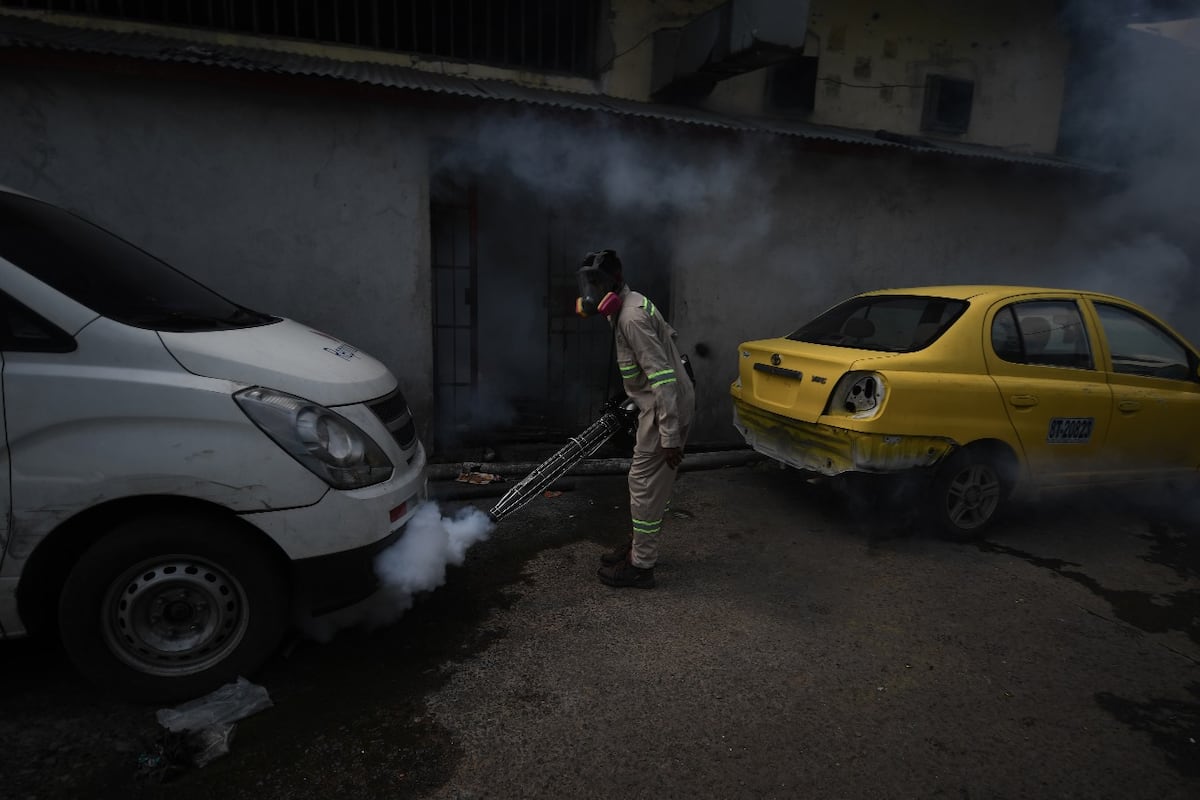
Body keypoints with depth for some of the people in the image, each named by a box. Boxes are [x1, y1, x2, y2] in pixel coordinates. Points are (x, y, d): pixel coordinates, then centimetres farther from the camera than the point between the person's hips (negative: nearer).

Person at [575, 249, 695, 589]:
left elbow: (662, 376, -26)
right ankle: (638, 547, 34)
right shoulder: (627, 309, 10)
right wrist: (630, 402, 26)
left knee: (646, 485, -2)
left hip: (667, 409, -10)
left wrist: (670, 436, -27)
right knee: (648, 483, 19)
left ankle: (640, 567, 11)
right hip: (656, 406, 10)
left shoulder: (632, 317, -22)